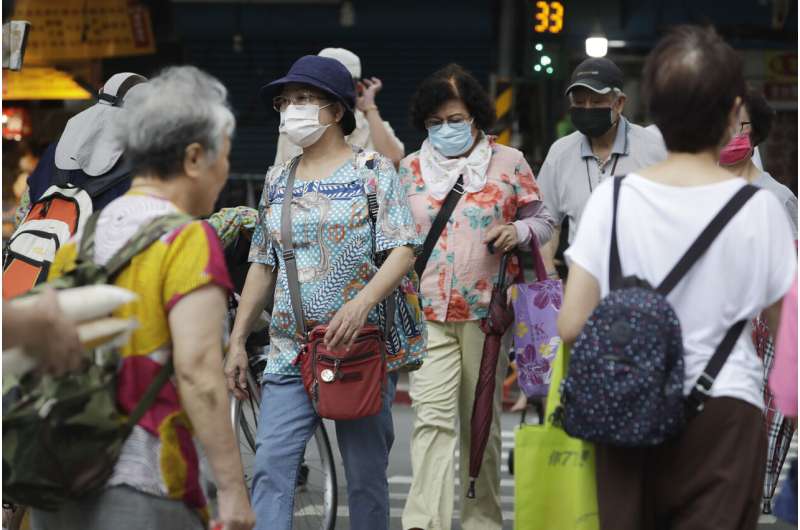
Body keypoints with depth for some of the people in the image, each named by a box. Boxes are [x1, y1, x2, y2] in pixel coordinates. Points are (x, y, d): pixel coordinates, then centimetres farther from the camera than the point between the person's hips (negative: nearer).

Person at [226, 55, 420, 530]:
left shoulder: (374, 169, 0)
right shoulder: (278, 180, 15)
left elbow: (404, 250, -10)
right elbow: (263, 266, 18)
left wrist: (362, 303, -26)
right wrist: (237, 342, 11)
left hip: (361, 344, -4)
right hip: (290, 352, 4)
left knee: (366, 472, 4)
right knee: (271, 467, -8)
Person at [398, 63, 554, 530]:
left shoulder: (508, 162, 5)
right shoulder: (411, 169, 10)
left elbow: (543, 220, 9)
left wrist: (518, 231, -11)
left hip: (486, 310, 0)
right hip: (426, 312, 0)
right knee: (433, 418, -13)